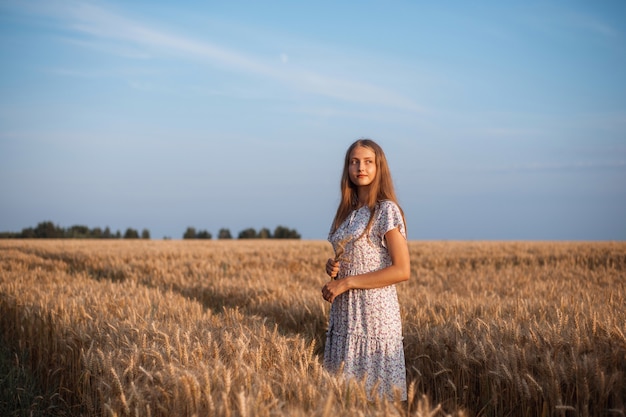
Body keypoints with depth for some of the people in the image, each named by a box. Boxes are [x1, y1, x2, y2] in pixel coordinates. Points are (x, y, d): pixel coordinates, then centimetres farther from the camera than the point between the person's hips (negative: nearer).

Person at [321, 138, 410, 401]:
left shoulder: (386, 210, -8)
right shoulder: (347, 211, 13)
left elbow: (402, 270, -15)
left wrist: (346, 282, -15)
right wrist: (333, 267, 1)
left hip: (374, 313, -7)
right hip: (343, 315, 7)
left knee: (375, 391, -2)